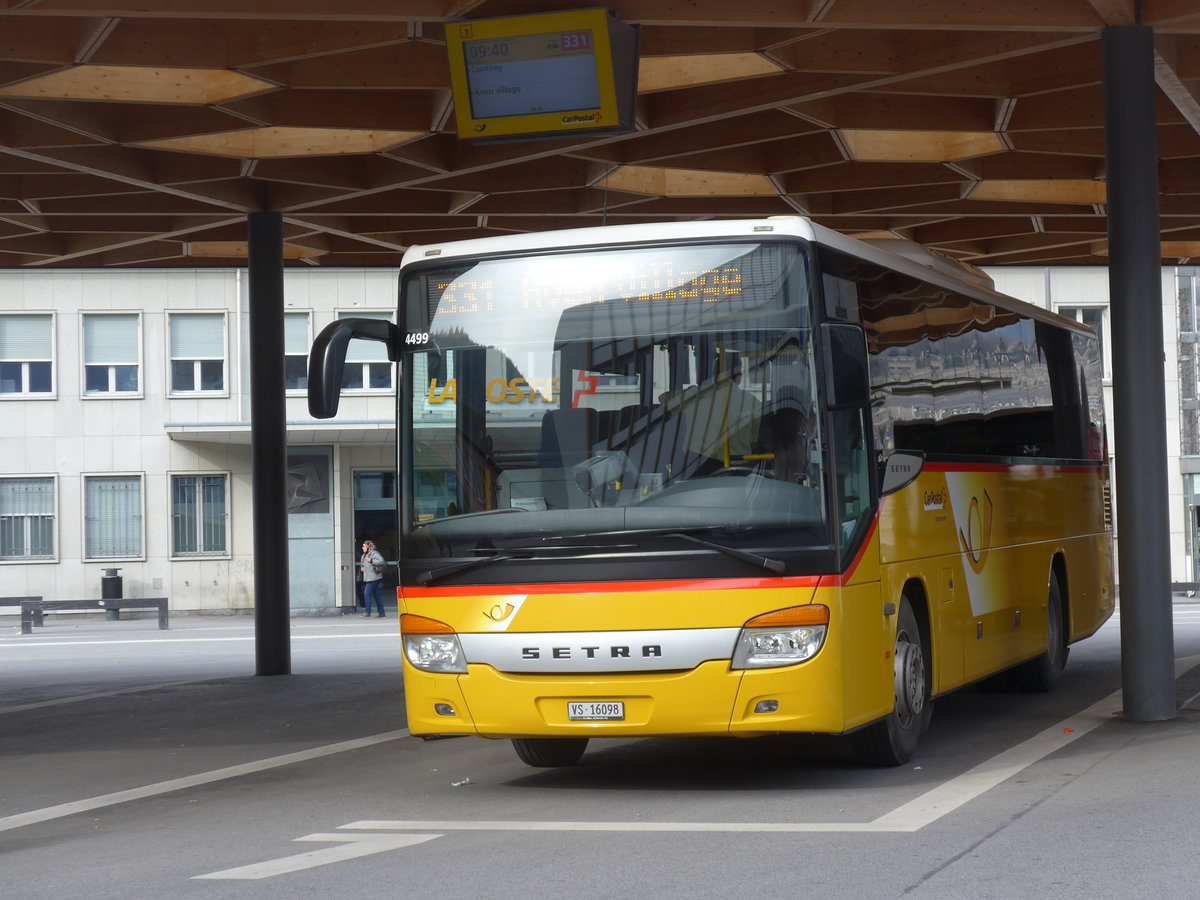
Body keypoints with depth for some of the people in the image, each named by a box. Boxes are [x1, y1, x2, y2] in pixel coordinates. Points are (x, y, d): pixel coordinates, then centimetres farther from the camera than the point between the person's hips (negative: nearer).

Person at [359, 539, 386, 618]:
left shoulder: (374, 553, -10)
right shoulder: (364, 555, 18)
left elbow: (382, 561, -22)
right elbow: (361, 564, 29)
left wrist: (371, 560, -24)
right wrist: (361, 568, 6)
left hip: (373, 578, -9)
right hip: (367, 578, 9)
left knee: (367, 593, -13)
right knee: (376, 595, 9)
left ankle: (367, 612, -11)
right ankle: (381, 613, 12)